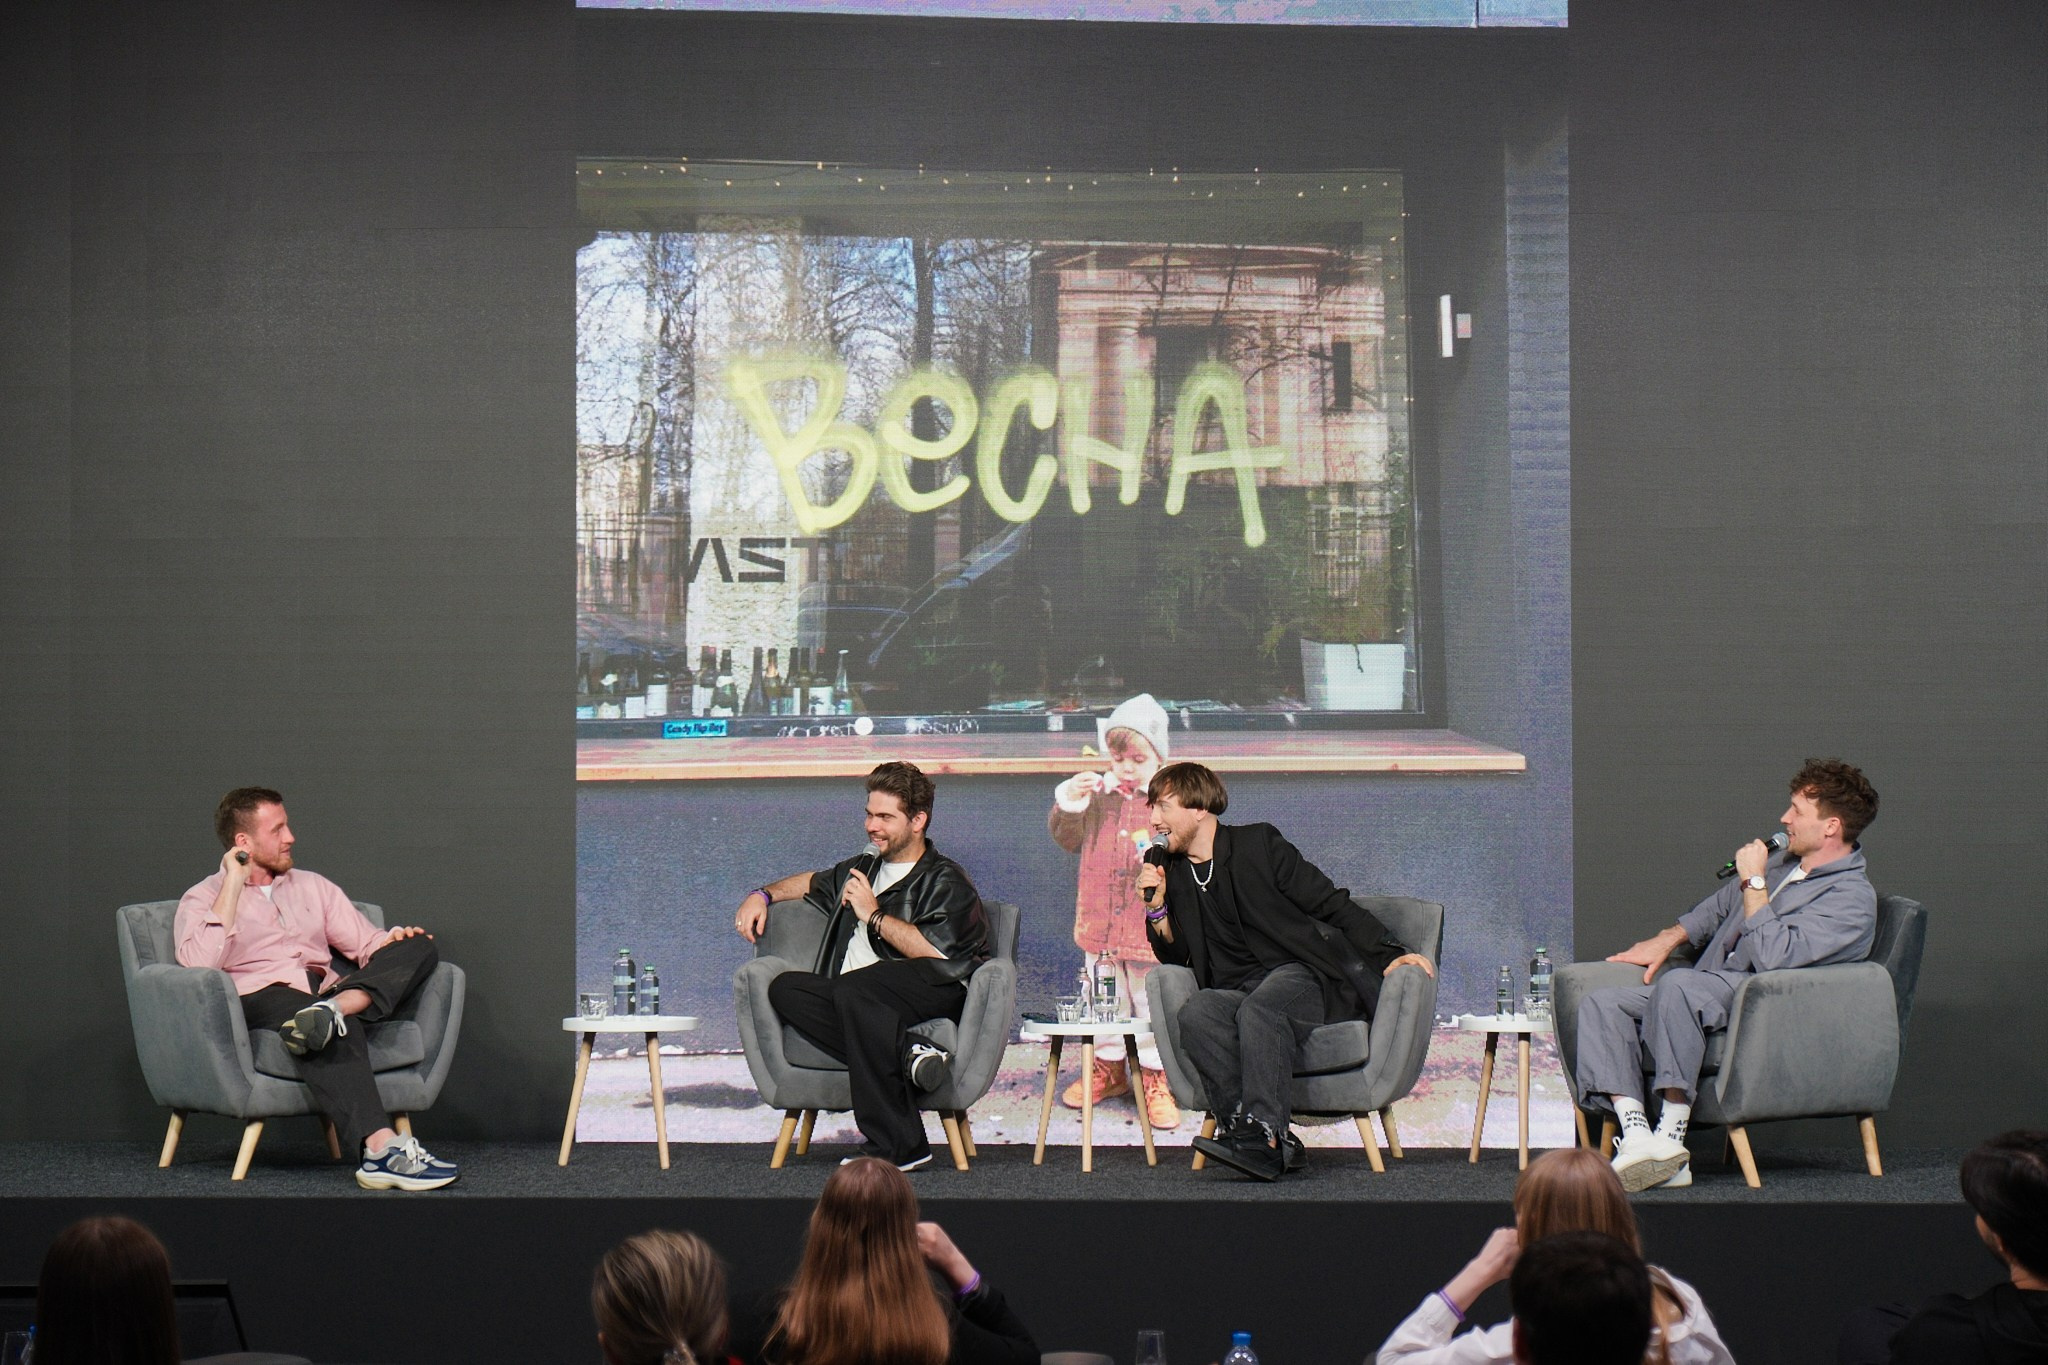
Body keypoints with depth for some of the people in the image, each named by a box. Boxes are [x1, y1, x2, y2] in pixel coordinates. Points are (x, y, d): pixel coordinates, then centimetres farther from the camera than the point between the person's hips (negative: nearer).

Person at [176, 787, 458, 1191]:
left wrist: (394, 942, -6)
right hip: (262, 1000, -6)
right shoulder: (203, 899, 12)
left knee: (418, 946, -17)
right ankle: (380, 1150, -58)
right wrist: (234, 886, -4)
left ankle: (334, 1010, -41)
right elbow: (199, 965, -9)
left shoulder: (312, 886, 27)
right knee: (337, 1031, -40)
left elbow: (368, 945, 19)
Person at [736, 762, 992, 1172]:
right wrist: (763, 895, 34)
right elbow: (813, 882, 52)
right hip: (855, 1003, 7)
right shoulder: (863, 869, 30)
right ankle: (902, 1056, -35)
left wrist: (874, 915, -5)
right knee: (785, 988, -20)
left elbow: (936, 952, -12)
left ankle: (893, 1146, -41)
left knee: (854, 990, -39)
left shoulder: (945, 882, 7)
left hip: (932, 992, -7)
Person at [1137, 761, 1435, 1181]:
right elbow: (1176, 957, 18)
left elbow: (1331, 904, 2)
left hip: (1300, 977, -3)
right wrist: (1157, 908, 0)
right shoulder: (1171, 873, 18)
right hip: (1237, 991, 3)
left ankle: (1261, 1134, -51)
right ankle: (1277, 1143, -42)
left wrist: (1389, 954, -9)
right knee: (1196, 1014, -32)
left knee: (1259, 1008, -38)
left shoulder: (1257, 844, 4)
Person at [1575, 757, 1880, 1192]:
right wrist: (1667, 940, 23)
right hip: (1707, 987, 9)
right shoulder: (1786, 862, 19)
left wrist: (1754, 882, -13)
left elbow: (1773, 955, -23)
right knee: (1601, 1004, -11)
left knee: (1677, 985, -38)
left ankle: (1672, 1134, -35)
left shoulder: (1852, 900, -10)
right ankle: (1637, 1135, -28)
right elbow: (1722, 904, 35)